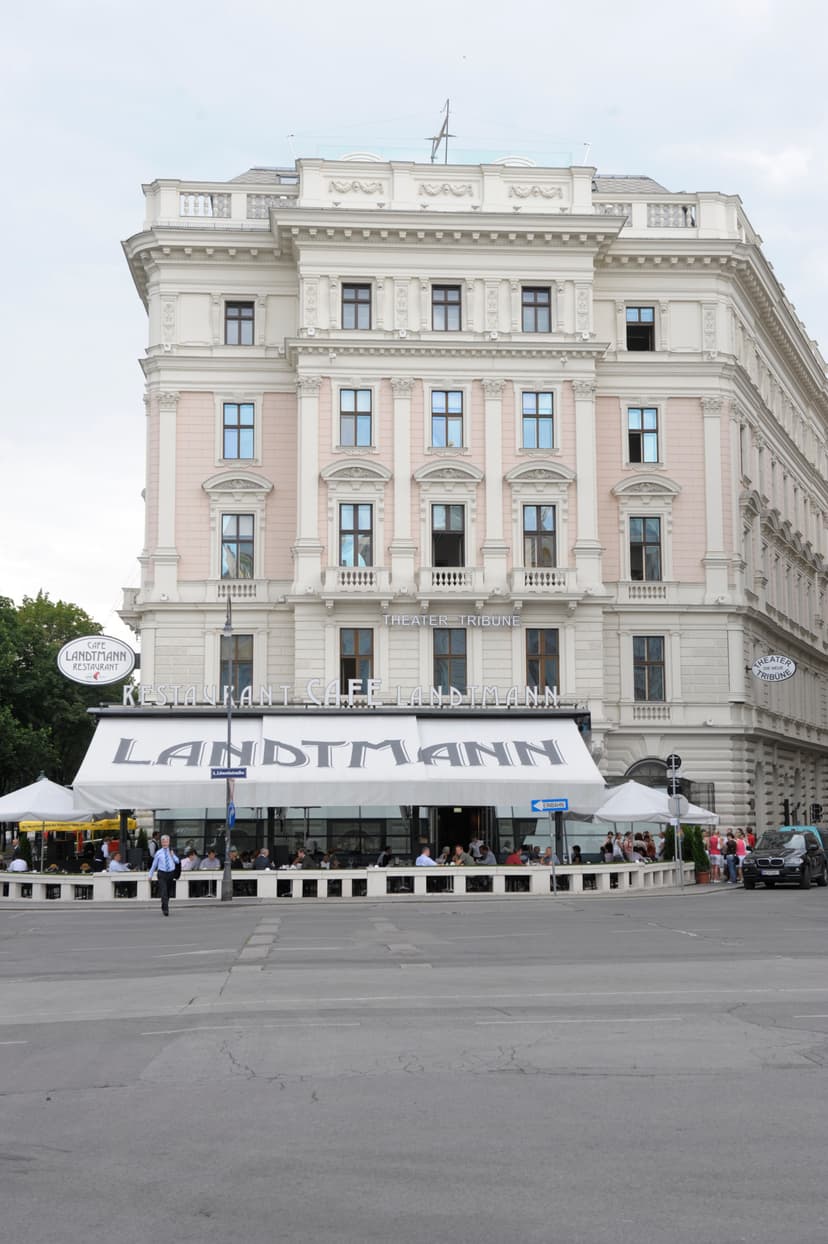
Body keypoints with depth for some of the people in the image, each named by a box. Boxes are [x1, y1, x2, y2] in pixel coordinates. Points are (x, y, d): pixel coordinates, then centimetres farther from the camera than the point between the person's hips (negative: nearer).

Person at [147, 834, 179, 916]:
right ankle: (165, 910, -15)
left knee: (168, 893, 13)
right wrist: (150, 875, 12)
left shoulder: (172, 851, 8)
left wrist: (172, 855, -13)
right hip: (162, 873, -3)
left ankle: (163, 908, 32)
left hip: (171, 873, 3)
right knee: (164, 892, -14)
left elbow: (177, 861, 2)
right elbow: (154, 864, 10)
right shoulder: (158, 853, 3)